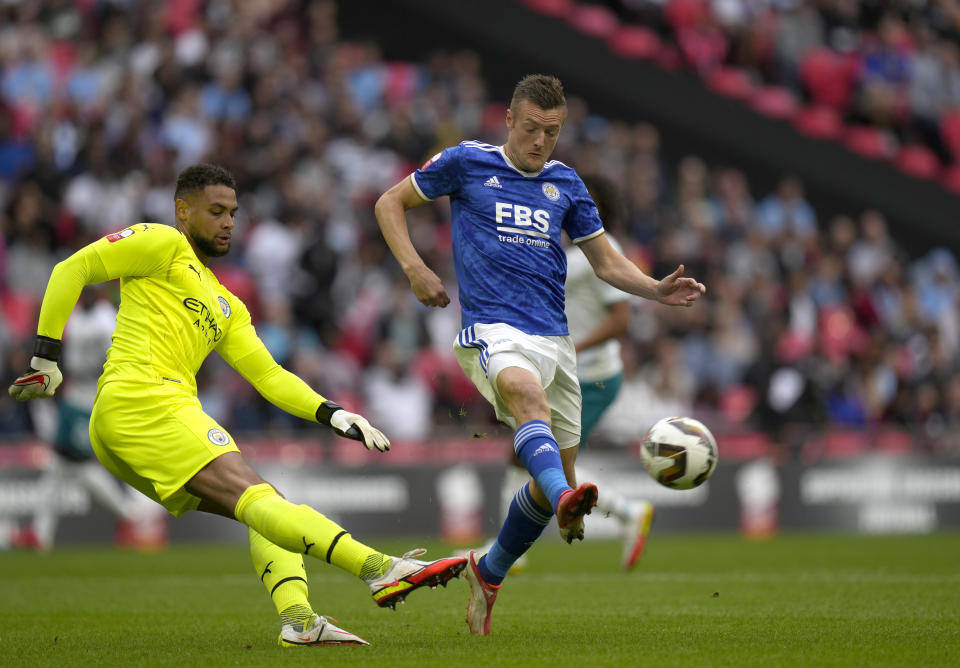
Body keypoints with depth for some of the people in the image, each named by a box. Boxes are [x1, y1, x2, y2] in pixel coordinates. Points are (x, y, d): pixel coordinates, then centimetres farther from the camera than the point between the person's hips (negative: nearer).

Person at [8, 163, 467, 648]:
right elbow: (72, 270, 2)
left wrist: (332, 414, 9)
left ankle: (297, 618, -22)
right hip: (140, 396, -9)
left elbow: (268, 375, 24)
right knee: (256, 497, -23)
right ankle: (381, 569, -37)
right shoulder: (163, 244, 7)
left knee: (266, 515, -1)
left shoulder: (225, 305, 30)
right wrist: (45, 358, -4)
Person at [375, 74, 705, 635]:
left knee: (557, 478, 6)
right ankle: (566, 501, -65)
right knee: (526, 391, -40)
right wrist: (415, 269, -3)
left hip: (554, 337, 5)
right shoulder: (467, 163, 5)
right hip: (493, 329, -5)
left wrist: (659, 290, 0)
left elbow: (608, 263, 19)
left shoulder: (565, 184, 16)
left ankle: (489, 573, 29)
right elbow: (390, 203, 13)